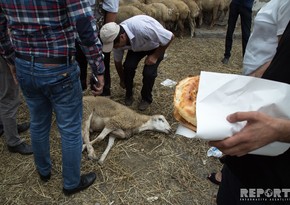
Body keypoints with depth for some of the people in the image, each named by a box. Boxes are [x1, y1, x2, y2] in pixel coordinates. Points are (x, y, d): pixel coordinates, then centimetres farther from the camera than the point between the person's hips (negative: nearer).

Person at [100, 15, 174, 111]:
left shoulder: (141, 28, -44)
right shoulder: (116, 38, -23)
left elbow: (170, 37, -32)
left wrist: (155, 56, -24)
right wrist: (123, 80, 8)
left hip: (156, 45, -4)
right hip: (137, 45, 4)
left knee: (149, 72, -21)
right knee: (128, 66, -18)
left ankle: (146, 98, 7)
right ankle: (129, 94, 8)